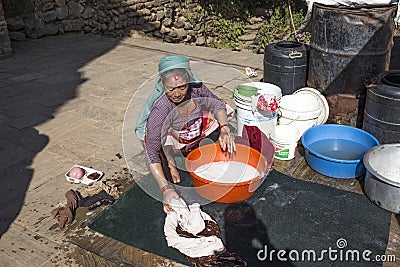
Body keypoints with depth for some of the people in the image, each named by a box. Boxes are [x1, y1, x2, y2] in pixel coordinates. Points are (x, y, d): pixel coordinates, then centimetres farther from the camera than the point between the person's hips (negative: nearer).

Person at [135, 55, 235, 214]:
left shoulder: (196, 89, -27)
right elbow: (151, 152, -39)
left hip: (193, 133, 4)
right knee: (173, 178, -21)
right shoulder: (159, 110, -38)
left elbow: (217, 105, -8)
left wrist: (224, 130, -27)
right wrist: (165, 188, -48)